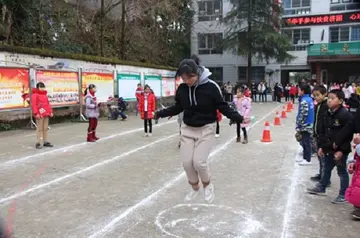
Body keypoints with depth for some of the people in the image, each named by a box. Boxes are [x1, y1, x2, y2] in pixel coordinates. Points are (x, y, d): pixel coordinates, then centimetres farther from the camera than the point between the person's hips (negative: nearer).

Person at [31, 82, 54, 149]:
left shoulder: (45, 94, 18)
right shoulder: (35, 95, -5)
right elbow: (33, 104, -12)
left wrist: (50, 111, 14)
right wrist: (36, 113, -20)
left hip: (46, 114, 7)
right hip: (39, 114, -7)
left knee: (46, 128, 11)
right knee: (39, 128, -5)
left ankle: (46, 142, 18)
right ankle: (38, 143, -1)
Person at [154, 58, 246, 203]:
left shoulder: (210, 87, -19)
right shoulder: (182, 88, -7)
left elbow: (223, 107, -11)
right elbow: (178, 108, 8)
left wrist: (239, 119, -23)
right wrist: (159, 114, 3)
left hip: (206, 128, -4)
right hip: (188, 129, 4)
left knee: (199, 161, -12)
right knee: (187, 162, 3)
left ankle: (208, 185, 20)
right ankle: (195, 188, 30)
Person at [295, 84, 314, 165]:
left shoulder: (304, 101, -20)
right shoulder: (310, 99, 10)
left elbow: (302, 115, -23)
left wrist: (298, 127, -17)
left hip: (305, 126, -9)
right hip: (309, 125, 9)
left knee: (306, 142, 0)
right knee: (306, 142, 16)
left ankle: (307, 159, 8)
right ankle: (305, 157, 26)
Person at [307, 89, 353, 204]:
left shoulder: (345, 115, -19)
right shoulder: (328, 114, 6)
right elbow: (322, 131, 12)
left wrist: (341, 150, -21)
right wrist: (321, 146, 11)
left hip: (340, 150, -7)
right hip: (329, 149, 7)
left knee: (342, 172, 7)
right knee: (326, 169, 22)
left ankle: (343, 195, 20)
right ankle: (321, 187, 40)